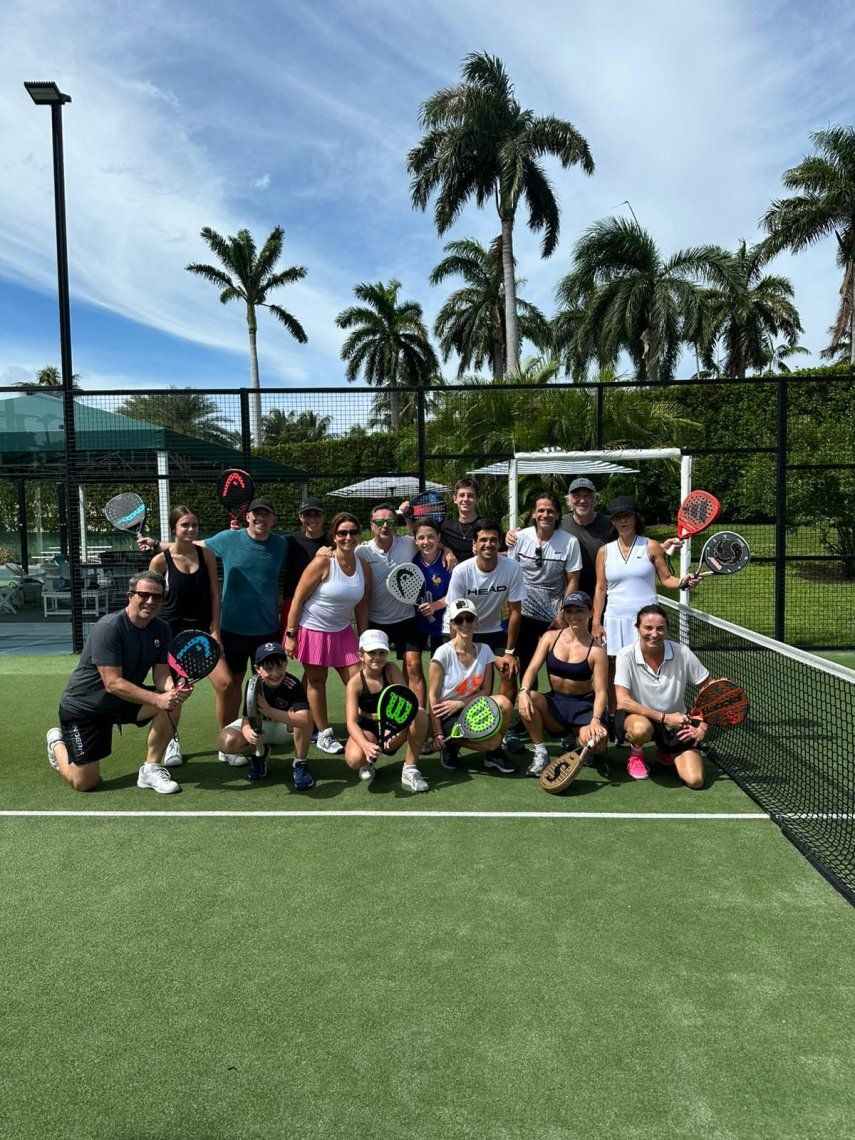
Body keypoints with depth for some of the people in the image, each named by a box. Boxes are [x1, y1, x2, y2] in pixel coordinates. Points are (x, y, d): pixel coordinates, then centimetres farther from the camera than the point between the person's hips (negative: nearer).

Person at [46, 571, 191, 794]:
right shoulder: (108, 628, -26)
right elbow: (113, 683, -32)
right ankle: (57, 742, 27)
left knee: (173, 701, -20)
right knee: (84, 783, -5)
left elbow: (161, 676, -9)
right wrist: (157, 699, -40)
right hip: (82, 706, -6)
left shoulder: (161, 629, -6)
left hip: (125, 700, 6)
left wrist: (174, 689, -33)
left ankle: (151, 769, -8)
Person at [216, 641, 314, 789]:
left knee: (299, 713, -37)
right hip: (259, 727, 2)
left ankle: (299, 764, -16)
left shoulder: (293, 685, -30)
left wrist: (270, 711, -56)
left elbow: (304, 720, -45)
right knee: (226, 741, -26)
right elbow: (246, 720, -26)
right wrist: (248, 733, -52)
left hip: (285, 728, -2)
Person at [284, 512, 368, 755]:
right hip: (312, 630, -4)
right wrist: (291, 635, -15)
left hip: (342, 631, 5)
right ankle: (324, 734, 22)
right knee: (316, 682, 8)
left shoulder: (364, 568, -1)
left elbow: (362, 605, 7)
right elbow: (298, 598, -14)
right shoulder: (322, 562, -17)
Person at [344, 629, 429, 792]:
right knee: (354, 759, -35)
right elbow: (351, 722, -23)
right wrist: (366, 745, -43)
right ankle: (369, 763, 8)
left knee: (419, 714, -29)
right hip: (367, 730, -1)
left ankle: (410, 769, -12)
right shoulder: (355, 683, -16)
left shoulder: (391, 670, -11)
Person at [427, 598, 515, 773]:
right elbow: (433, 696, -13)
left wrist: (460, 703, -15)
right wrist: (437, 733, -17)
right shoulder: (444, 653, -15)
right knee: (493, 740, -26)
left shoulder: (484, 650, -2)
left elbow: (485, 691, 1)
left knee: (503, 702, -26)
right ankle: (450, 745, 3)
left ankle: (494, 752, -2)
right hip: (447, 715, -5)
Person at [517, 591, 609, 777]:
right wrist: (523, 692, -29)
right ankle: (540, 753, -11)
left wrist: (595, 721, -31)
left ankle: (578, 740, 11)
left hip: (584, 706, -2)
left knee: (596, 742, -30)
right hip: (555, 702, 2)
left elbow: (601, 691, -13)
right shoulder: (550, 637, 0)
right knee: (529, 698, -30)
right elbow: (533, 668, -8)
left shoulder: (596, 651, -9)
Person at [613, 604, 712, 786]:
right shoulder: (627, 656, -16)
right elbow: (623, 702, -21)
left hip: (676, 723, 2)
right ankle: (636, 753, -1)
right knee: (641, 729, -39)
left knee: (695, 780, -15)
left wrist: (702, 728, -8)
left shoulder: (682, 653, -11)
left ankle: (667, 752, 20)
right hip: (637, 716, -2)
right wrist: (664, 717, -25)